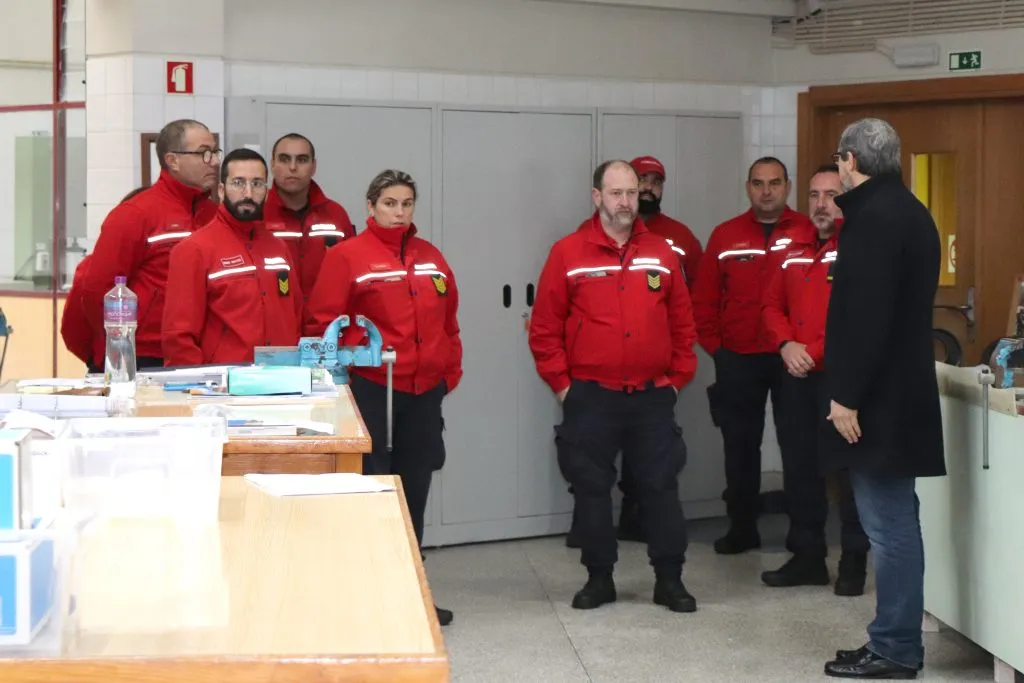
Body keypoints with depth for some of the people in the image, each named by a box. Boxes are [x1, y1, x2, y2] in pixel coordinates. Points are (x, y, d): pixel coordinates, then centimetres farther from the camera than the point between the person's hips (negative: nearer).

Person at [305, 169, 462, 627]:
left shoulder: (431, 258, 12)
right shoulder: (347, 256, -5)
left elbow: (448, 320, 18)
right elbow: (322, 324, -7)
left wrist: (451, 371, 12)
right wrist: (351, 360, -13)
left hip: (424, 393, 5)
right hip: (371, 392, -5)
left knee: (414, 492, 12)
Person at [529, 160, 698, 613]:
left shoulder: (661, 253, 6)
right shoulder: (568, 253, -2)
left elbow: (682, 322, 10)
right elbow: (544, 327, -1)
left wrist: (679, 377, 6)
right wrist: (560, 383, -3)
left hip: (652, 395, 2)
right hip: (590, 395, -1)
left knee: (660, 486, 5)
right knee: (591, 488, 6)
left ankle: (669, 579, 15)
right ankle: (599, 577, 19)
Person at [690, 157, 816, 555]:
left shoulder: (809, 232, -2)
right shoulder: (725, 236, 5)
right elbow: (703, 299, 7)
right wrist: (715, 346, 3)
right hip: (738, 360, 2)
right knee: (740, 444, 7)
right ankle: (742, 528, 18)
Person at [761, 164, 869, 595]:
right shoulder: (795, 254, 16)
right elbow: (773, 306, 17)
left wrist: (816, 351, -18)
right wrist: (786, 344, -2)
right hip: (796, 378, 7)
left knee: (849, 469, 0)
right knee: (799, 467, 12)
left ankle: (854, 562, 11)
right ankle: (807, 557, 23)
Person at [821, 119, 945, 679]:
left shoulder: (872, 217, -16)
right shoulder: (908, 211, 15)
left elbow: (865, 315, -23)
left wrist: (846, 395, -19)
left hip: (876, 395, -10)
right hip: (899, 389, 10)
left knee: (887, 524, -4)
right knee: (895, 521, 14)